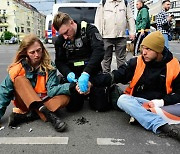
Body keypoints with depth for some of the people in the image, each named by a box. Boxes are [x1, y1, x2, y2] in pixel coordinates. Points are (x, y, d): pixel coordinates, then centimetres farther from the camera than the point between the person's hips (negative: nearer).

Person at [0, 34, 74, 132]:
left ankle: (26, 116, -31)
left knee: (64, 98, -25)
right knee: (20, 80, -26)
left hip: (43, 101, 1)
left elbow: (51, 90, -18)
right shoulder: (18, 68, -12)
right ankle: (48, 114, -41)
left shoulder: (49, 66, -9)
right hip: (25, 103, 0)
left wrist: (70, 86, -35)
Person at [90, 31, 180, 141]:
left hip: (162, 104, -1)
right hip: (138, 101, 2)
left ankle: (140, 114, -31)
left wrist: (161, 102, -15)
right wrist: (92, 82, -21)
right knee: (123, 99, -34)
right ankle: (165, 126, -38)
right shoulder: (136, 62, -2)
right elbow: (116, 76, -8)